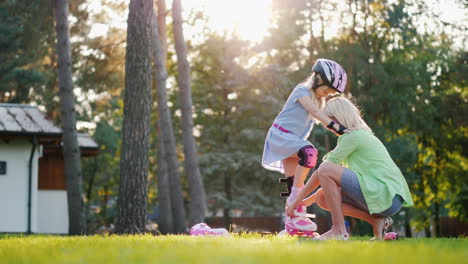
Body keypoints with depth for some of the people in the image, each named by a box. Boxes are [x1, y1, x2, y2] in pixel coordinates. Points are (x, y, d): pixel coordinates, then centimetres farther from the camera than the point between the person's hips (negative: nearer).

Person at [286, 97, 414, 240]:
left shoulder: (353, 136, -6)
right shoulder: (362, 135, 23)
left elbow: (323, 171, -7)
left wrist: (297, 199, 0)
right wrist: (311, 199, 31)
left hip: (387, 195, -10)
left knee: (325, 169, -17)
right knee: (322, 198, 9)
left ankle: (339, 230, -15)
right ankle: (376, 221, 5)